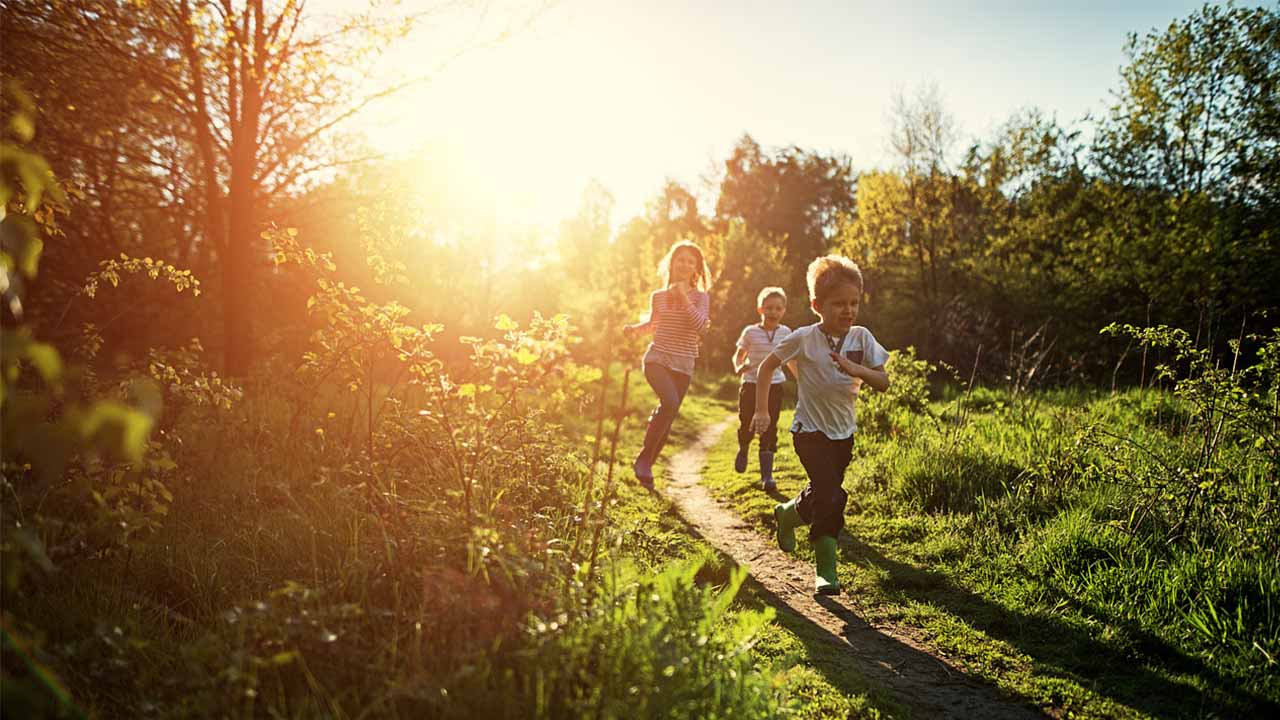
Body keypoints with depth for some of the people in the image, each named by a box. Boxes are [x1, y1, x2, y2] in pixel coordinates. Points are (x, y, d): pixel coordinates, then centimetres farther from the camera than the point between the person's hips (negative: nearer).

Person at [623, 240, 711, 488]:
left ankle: (646, 466, 23)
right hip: (657, 358, -1)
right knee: (670, 402, -28)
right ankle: (643, 457, -15)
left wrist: (684, 297, -18)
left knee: (667, 420, 3)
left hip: (683, 365, 1)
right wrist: (635, 328, 6)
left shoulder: (700, 297, 1)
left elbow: (701, 326, -16)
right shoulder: (658, 296, 7)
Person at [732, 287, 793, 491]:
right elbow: (739, 355, 1)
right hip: (751, 384, -1)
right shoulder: (750, 332, -6)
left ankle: (766, 474, 0)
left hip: (774, 385, 1)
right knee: (747, 424, 4)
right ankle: (743, 450, 39)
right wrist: (738, 367, -20)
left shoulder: (785, 332, 0)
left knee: (769, 429, -2)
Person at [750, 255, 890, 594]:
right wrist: (762, 411, -6)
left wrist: (857, 369, -28)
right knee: (831, 497, -17)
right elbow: (767, 367, -3)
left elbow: (883, 383, -9)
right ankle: (826, 571, 2)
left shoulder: (861, 337, -7)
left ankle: (787, 514, 46)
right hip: (810, 431, -5)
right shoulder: (803, 338, -15)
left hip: (844, 433, 5)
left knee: (822, 495, 16)